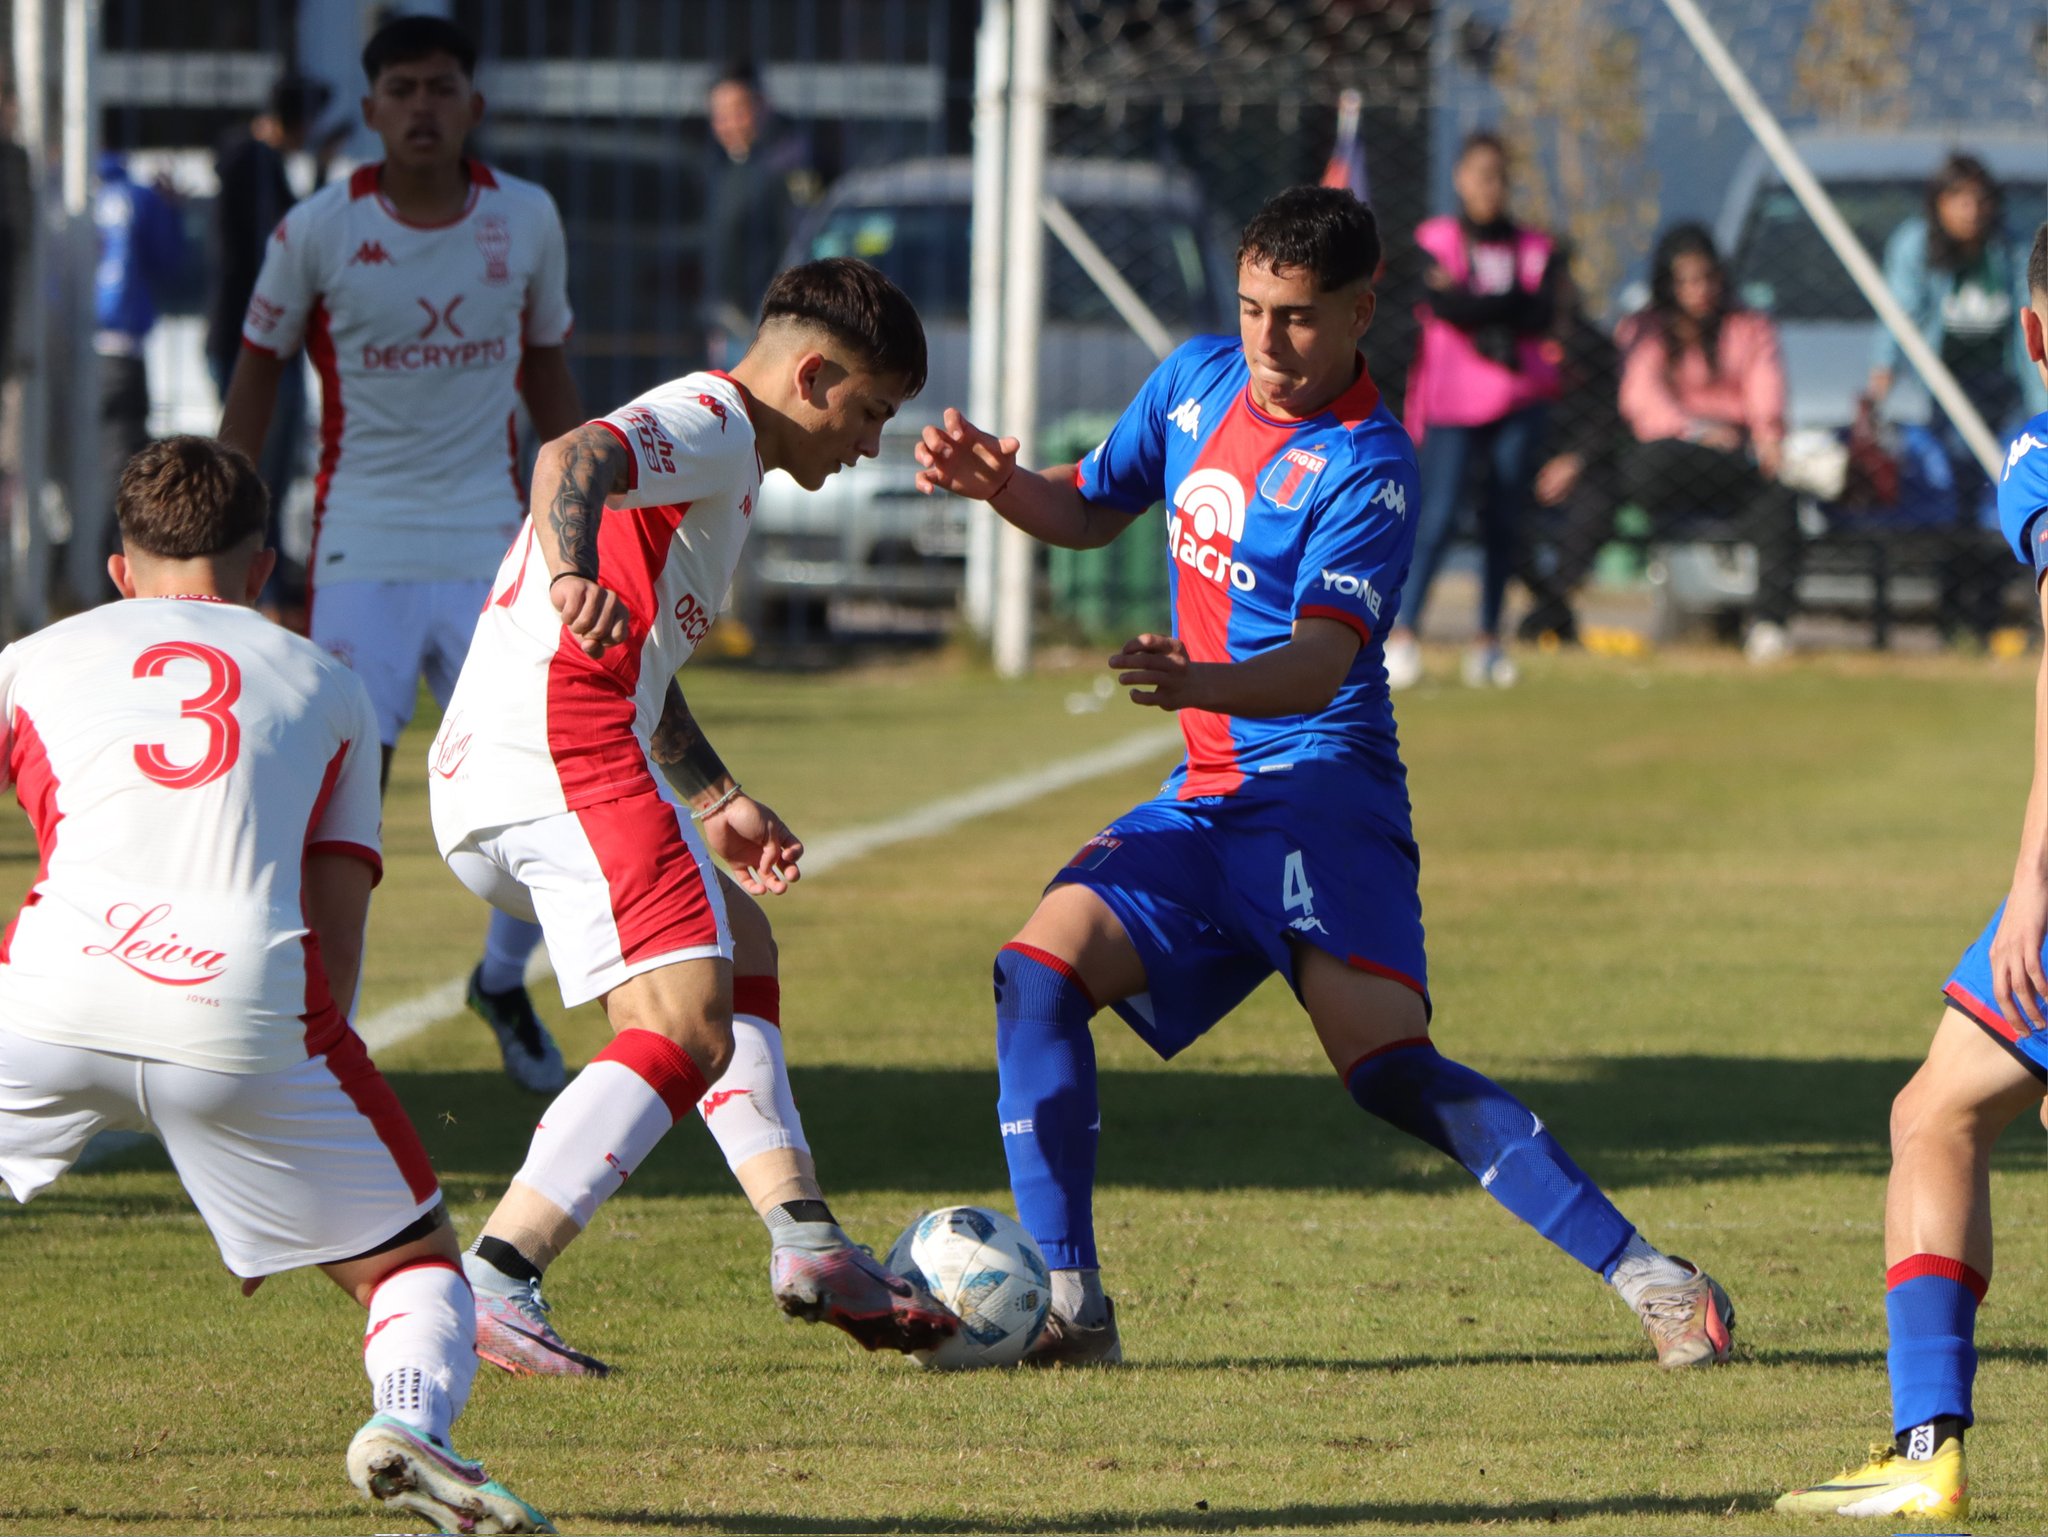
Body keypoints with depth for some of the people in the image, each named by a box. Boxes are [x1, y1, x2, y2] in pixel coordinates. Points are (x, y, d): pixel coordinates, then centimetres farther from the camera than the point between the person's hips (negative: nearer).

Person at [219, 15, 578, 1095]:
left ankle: (503, 983, 26)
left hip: (490, 550, 2)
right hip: (362, 551, -2)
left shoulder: (526, 220, 2)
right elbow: (258, 370, 7)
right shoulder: (316, 232, -5)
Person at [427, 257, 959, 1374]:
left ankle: (805, 1241, 19)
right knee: (684, 1030, -17)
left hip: (473, 784, 11)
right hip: (562, 750, -11)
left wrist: (714, 803, 41)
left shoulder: (703, 442, 31)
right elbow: (574, 457, -25)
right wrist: (575, 578, -44)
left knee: (737, 946, 26)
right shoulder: (715, 423, -2)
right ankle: (491, 1288, -28)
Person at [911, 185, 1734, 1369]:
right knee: (1040, 972, -10)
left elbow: (1322, 660, -27)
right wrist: (999, 484, 3)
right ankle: (1068, 1307, -5)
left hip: (1319, 793, -7)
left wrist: (1203, 684, -46)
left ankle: (1646, 1277, -18)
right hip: (1205, 804, 7)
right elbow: (1093, 509, 24)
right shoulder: (1198, 382, 8)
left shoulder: (1365, 469, -15)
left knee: (1389, 1066, -22)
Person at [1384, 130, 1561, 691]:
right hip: (1454, 399, -3)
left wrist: (1474, 306, -10)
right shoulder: (1434, 240, 5)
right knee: (1438, 514, -13)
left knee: (1505, 520, 1)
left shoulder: (1534, 248, 11)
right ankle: (1401, 633, -12)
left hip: (1519, 401, 3)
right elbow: (1445, 305, -12)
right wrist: (1509, 305, -10)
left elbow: (1541, 315, -5)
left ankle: (1489, 639, 7)